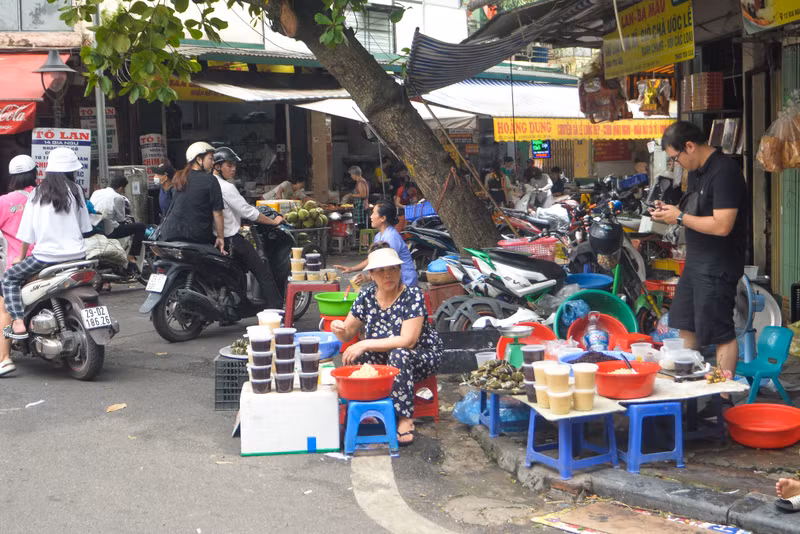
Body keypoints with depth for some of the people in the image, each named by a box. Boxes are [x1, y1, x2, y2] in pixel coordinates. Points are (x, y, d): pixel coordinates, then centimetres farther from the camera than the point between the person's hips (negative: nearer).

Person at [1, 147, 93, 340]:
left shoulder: (38, 192, 0)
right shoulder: (75, 190, 4)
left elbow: (27, 231, 2)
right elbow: (84, 226, 10)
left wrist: (21, 257, 14)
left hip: (47, 254, -3)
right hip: (76, 254, 3)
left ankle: (18, 323, -4)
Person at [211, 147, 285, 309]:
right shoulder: (226, 187, -16)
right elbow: (247, 211, -16)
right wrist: (273, 221, -6)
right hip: (231, 239, -9)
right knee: (263, 271, -5)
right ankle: (276, 309, -9)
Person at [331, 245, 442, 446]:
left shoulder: (412, 296, -20)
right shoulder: (366, 296, -5)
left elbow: (408, 340, -30)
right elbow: (348, 334, 1)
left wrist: (365, 344, -32)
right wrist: (339, 330, -24)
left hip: (422, 356, -4)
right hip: (384, 358, 4)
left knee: (398, 354, -37)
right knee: (354, 357, -25)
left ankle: (405, 420, -27)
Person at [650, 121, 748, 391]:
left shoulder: (724, 171, -19)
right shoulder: (696, 171, 11)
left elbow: (721, 225, -26)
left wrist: (680, 217, -16)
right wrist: (669, 211, 2)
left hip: (718, 266, -10)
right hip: (695, 262, 10)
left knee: (720, 333, -3)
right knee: (685, 325, 18)